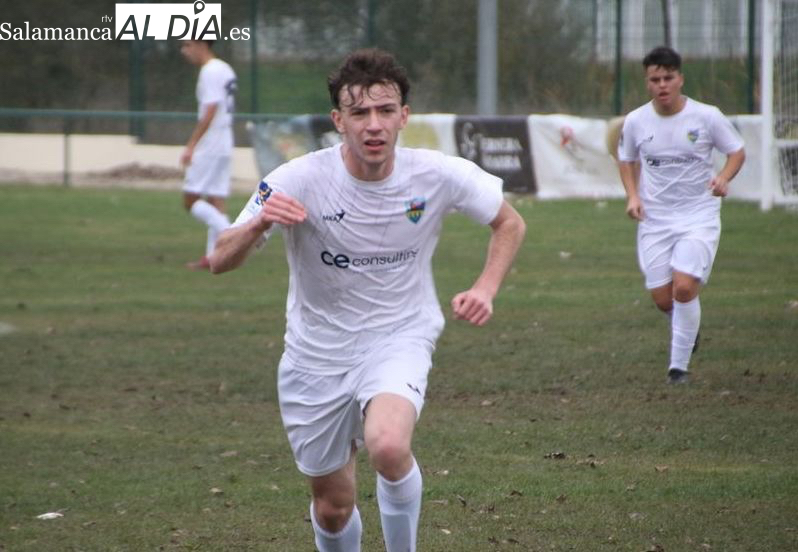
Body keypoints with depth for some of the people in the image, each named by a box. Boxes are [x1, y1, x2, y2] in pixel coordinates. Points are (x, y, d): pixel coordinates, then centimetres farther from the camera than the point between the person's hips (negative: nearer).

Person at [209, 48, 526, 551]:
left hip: (399, 340, -1)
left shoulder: (439, 176, -13)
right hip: (317, 354, 1)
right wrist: (257, 225, -40)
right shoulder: (298, 181, -18)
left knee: (389, 446, -32)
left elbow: (510, 223, 5)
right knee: (333, 504, 9)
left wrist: (486, 289, -12)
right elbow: (221, 261, -18)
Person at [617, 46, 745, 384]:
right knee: (662, 299, 0)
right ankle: (687, 329, 37)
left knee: (684, 287, -20)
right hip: (654, 220, 3)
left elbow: (737, 152, 4)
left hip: (699, 216, -3)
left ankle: (679, 365, -4)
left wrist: (723, 178, -16)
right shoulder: (635, 121, -2)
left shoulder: (707, 117, -8)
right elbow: (627, 160, 16)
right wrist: (632, 196, 0)